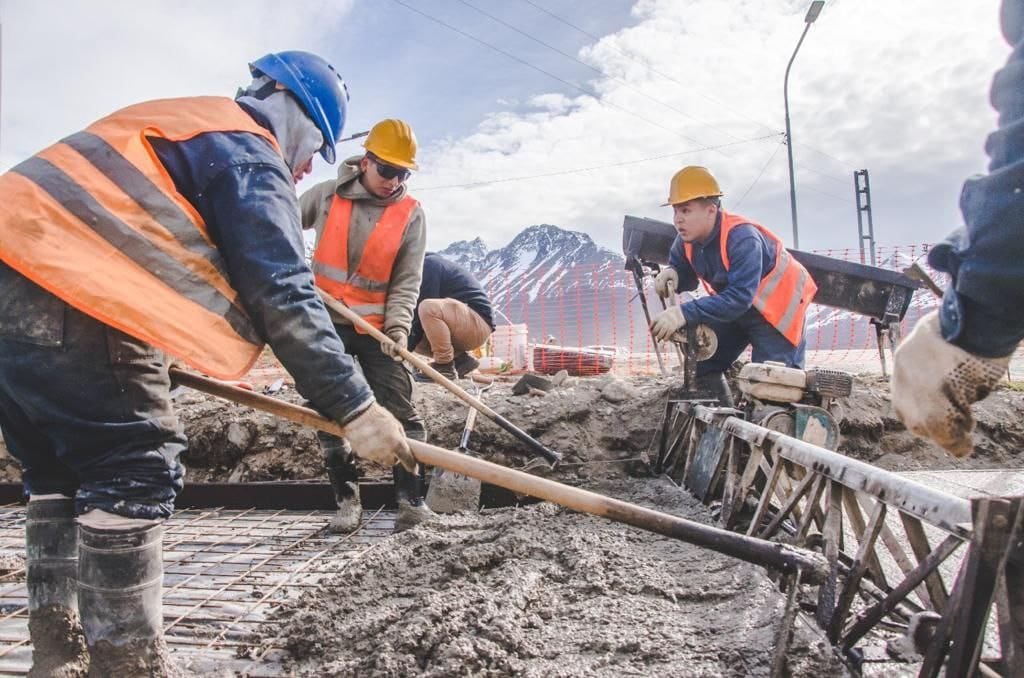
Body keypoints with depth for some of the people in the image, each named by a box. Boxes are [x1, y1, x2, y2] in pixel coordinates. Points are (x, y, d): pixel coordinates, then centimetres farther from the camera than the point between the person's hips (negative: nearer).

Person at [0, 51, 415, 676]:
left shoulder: (181, 121, 27)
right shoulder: (251, 156, -3)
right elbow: (282, 296, -14)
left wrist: (154, 358, 32)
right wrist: (354, 407, -14)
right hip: (68, 295, -10)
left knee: (60, 471, 15)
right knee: (137, 469, -6)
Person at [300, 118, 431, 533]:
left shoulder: (411, 214, -2)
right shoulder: (327, 195, 0)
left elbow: (407, 281, -6)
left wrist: (398, 327, -19)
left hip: (378, 328, -1)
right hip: (327, 324, 2)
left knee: (400, 411, -5)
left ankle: (411, 498, 2)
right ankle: (347, 500, 15)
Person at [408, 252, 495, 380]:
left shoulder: (427, 265, -11)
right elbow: (414, 315, 15)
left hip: (477, 321, -10)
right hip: (463, 323, 10)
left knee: (428, 308, -32)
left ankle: (445, 367, -19)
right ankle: (460, 359, 6)